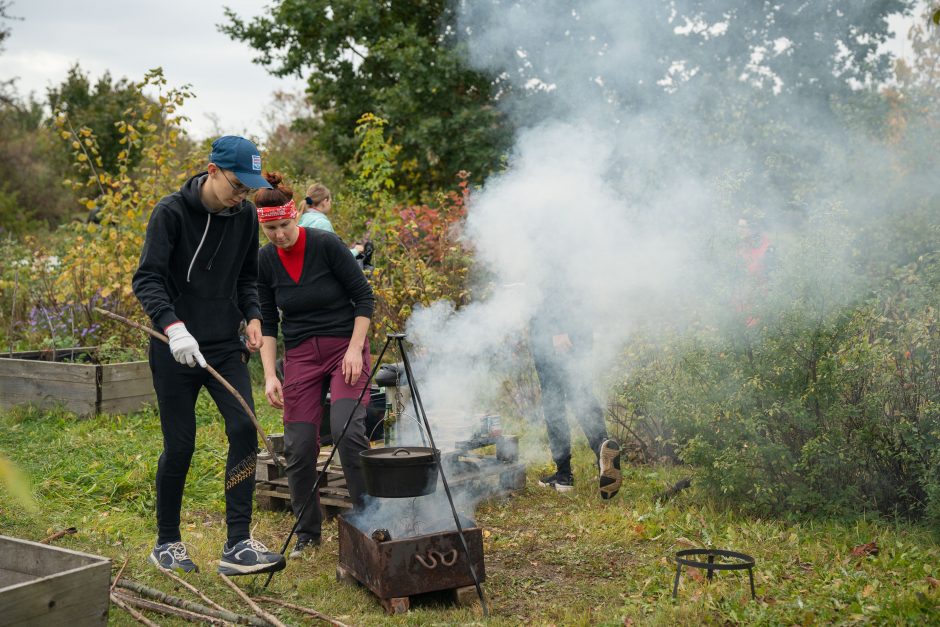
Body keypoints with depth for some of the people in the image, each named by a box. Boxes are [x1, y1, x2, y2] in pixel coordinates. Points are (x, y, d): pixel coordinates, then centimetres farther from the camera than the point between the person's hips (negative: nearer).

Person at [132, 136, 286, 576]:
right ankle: (166, 544, 23)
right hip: (176, 349, -4)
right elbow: (147, 279, -18)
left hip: (226, 346, 4)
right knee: (179, 446, 2)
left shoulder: (245, 216, 5)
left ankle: (238, 545, -6)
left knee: (244, 429, -11)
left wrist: (253, 317, -1)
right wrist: (172, 325, -34)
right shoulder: (171, 212, -11)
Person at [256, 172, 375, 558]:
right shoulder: (264, 261, -1)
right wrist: (270, 374, -4)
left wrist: (355, 349, -15)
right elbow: (267, 322, 4)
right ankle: (307, 532, 18)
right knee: (298, 447, -1)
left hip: (345, 347, -3)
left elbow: (364, 297, -8)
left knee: (348, 430, -21)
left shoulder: (326, 244, -12)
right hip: (300, 355, 4)